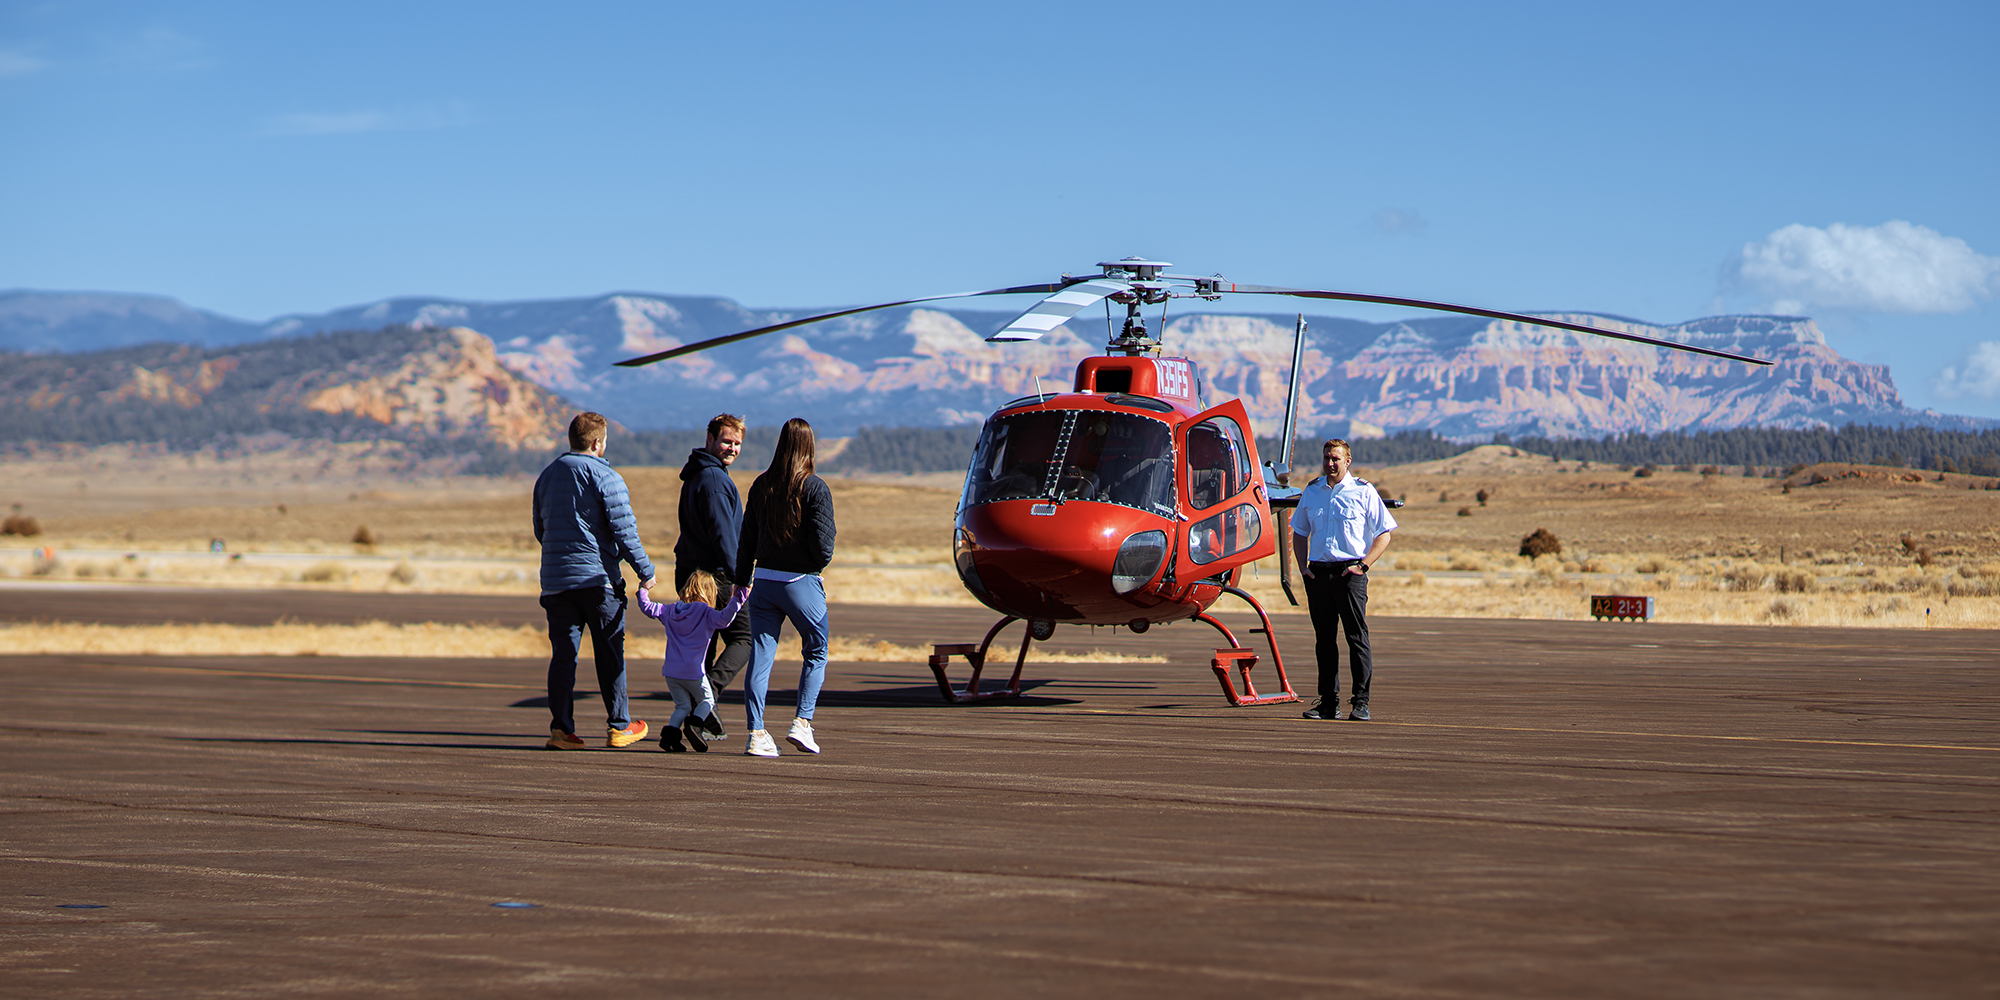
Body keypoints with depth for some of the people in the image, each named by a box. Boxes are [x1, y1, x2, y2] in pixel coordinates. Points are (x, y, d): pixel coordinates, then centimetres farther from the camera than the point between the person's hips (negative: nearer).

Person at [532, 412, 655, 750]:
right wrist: (645, 570, -4)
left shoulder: (547, 476, 12)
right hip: (598, 579, -5)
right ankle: (618, 727, 11)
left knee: (563, 655, 4)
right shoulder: (606, 477, -8)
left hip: (554, 579, 5)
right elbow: (624, 530, -13)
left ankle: (561, 727, -5)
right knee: (610, 655, 6)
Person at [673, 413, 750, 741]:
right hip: (714, 573, -9)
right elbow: (722, 533, -21)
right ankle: (709, 692, -22)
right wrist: (738, 578, -20)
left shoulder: (695, 476, 18)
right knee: (743, 639, -3)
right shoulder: (714, 479, -15)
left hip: (689, 574, 9)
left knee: (703, 643, 12)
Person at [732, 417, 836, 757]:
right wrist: (820, 563, 9)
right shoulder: (815, 488, -10)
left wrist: (741, 581, 16)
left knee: (760, 658, 4)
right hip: (802, 582, -4)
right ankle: (802, 723, 3)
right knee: (816, 653, 14)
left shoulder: (761, 485, 4)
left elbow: (747, 537, 9)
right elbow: (822, 541, -13)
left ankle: (756, 734, -2)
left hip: (764, 580, 4)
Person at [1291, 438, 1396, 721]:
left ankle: (1361, 702, -6)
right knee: (1324, 639, 6)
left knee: (1357, 637, -7)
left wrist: (1363, 565, -11)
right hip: (1318, 571, 4)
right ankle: (1329, 703, 10)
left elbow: (1384, 533, 0)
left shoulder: (1363, 492, 0)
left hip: (1349, 572, -4)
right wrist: (1303, 566, 7)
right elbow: (1299, 532, 22)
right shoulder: (1312, 491, 13)